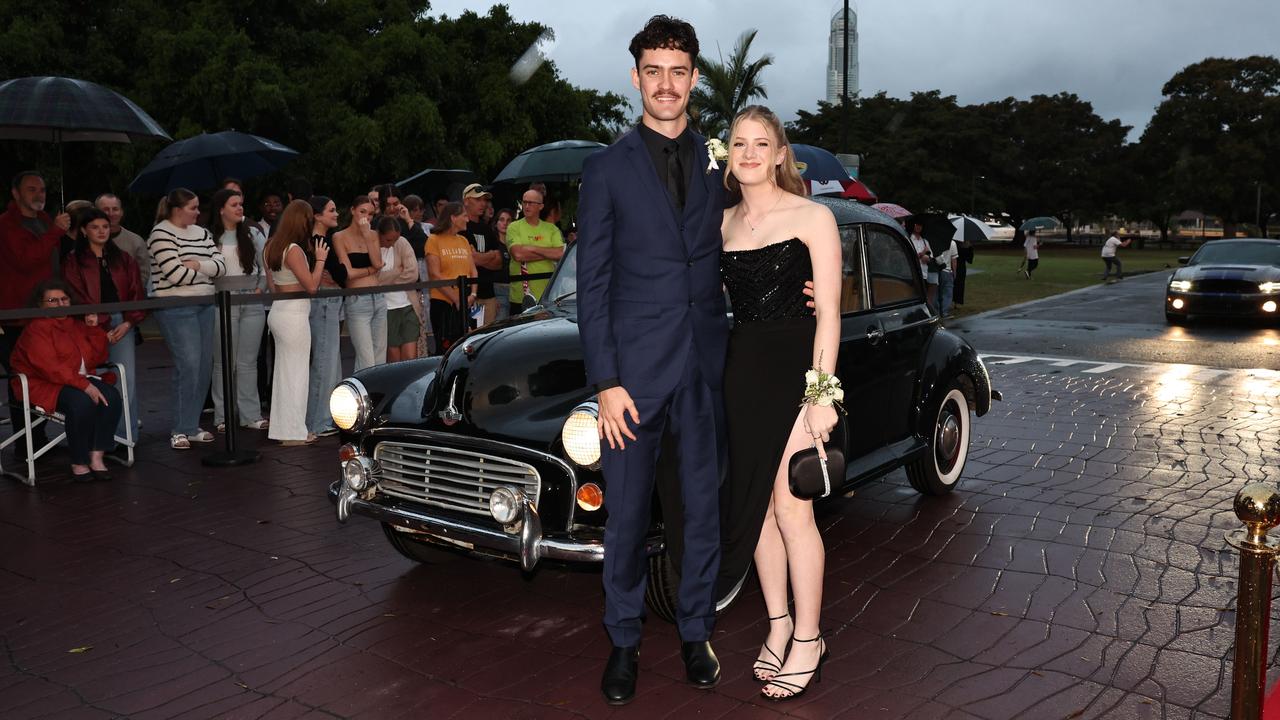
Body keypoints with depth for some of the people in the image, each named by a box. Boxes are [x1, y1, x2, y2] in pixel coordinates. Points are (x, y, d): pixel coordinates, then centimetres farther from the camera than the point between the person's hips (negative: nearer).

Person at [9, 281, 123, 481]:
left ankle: (97, 457, -21)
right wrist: (84, 385, -28)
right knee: (83, 402, -35)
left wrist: (94, 329, 1)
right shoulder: (36, 329, -6)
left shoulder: (76, 324, 16)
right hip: (46, 385, -6)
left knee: (112, 396, -23)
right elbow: (50, 367, -20)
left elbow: (97, 359, 13)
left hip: (82, 380, 7)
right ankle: (79, 463, -22)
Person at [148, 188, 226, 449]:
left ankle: (192, 426, 17)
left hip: (204, 305, 7)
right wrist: (206, 270, -1)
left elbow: (221, 265, 6)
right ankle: (180, 430, -1)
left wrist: (196, 265, -11)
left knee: (205, 366, 6)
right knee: (188, 366, -12)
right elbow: (175, 274, -16)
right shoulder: (161, 234, -6)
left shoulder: (201, 232, 15)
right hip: (176, 308, -7)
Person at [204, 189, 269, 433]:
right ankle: (223, 416, 10)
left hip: (252, 302, 3)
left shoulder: (252, 233, 9)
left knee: (248, 362, 7)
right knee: (224, 362, 3)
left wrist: (260, 289, 0)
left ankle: (251, 415, 12)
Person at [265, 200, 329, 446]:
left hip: (278, 311, 9)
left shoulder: (272, 246, 9)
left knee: (284, 370, 16)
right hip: (294, 315, -9)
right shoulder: (294, 250, -18)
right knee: (296, 372, 0)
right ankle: (294, 432, 7)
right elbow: (311, 286, -17)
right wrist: (320, 259, -6)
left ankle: (283, 427, 25)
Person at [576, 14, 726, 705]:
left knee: (703, 508, 11)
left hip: (707, 365, 2)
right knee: (626, 514, 6)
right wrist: (605, 383, -9)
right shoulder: (606, 169, 0)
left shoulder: (720, 162, 8)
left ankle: (695, 632, 29)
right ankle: (623, 641, 25)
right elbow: (592, 284, -3)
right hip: (634, 367, -2)